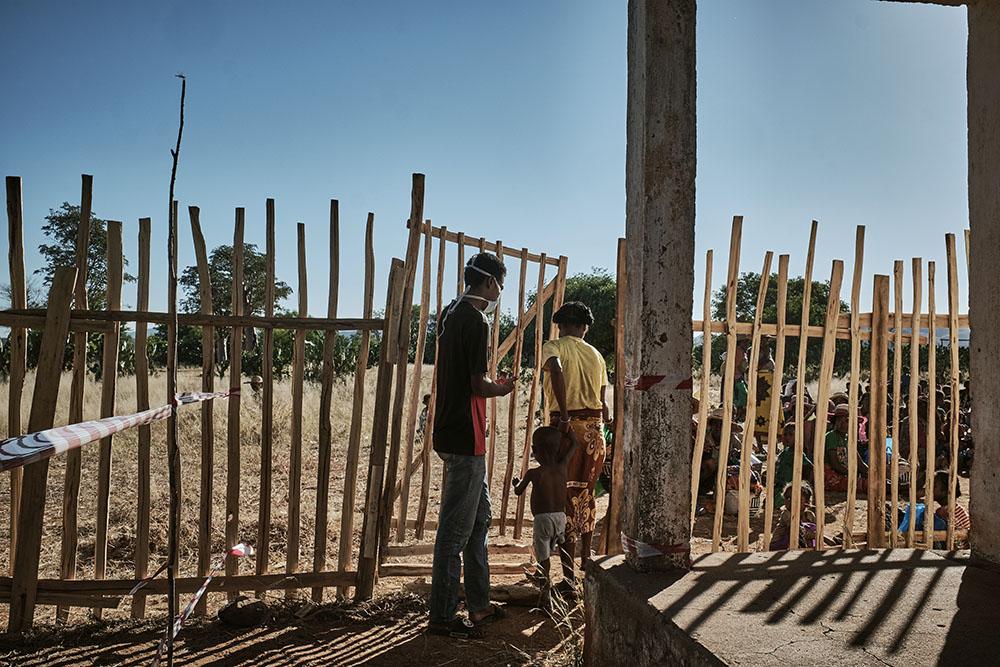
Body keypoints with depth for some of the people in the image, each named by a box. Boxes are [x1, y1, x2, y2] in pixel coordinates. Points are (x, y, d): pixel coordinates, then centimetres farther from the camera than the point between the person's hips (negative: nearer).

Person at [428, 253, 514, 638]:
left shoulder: (452, 313, 13)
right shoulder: (476, 320, -16)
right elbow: (478, 385, -18)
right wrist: (504, 389, 0)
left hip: (452, 431, 10)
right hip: (465, 437, -10)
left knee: (480, 516, 17)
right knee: (456, 528, -1)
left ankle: (479, 605, 27)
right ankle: (442, 617, 10)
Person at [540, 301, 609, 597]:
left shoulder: (553, 347, 0)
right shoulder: (596, 355, 15)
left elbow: (556, 370, -25)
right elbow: (603, 402, 15)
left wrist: (564, 414, -25)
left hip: (568, 426, -5)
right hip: (595, 428, 5)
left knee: (565, 500, -1)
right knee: (586, 495, 21)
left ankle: (569, 578, -1)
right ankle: (587, 558, 33)